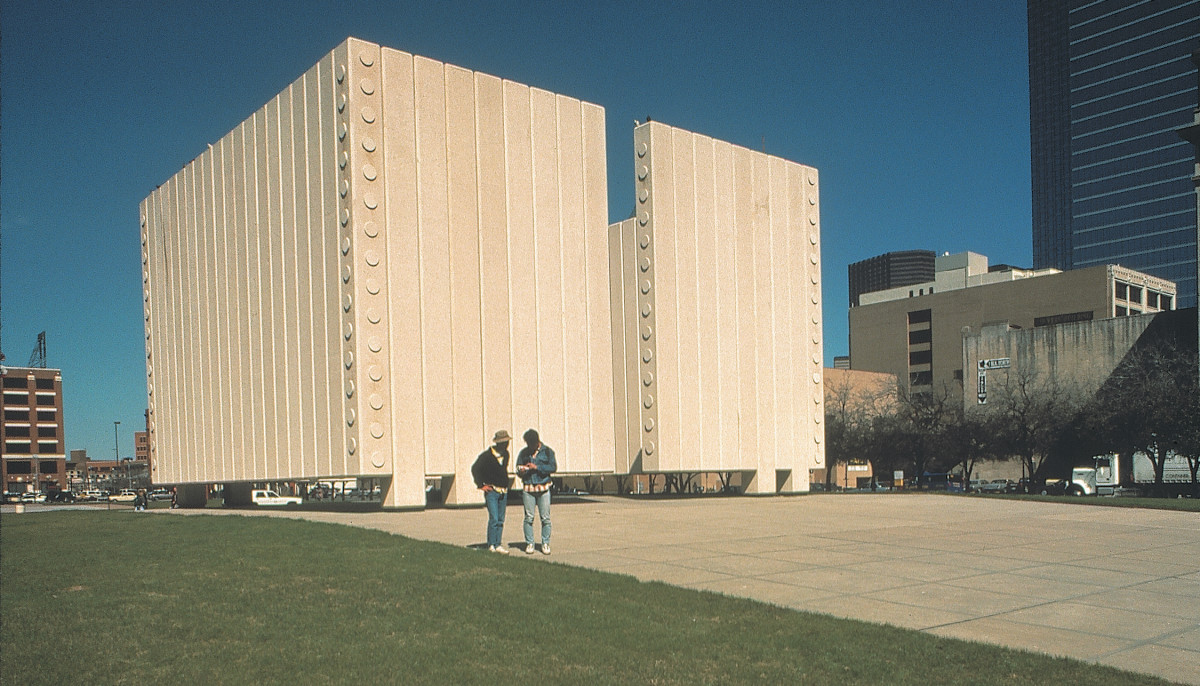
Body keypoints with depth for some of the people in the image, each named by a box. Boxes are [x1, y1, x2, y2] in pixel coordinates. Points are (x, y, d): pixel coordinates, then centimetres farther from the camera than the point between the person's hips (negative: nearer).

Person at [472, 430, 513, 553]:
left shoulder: (505, 454, 9)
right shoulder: (486, 456, -11)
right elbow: (475, 469, -5)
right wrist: (481, 485, -6)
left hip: (503, 491, 6)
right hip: (491, 491, -6)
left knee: (500, 520, 6)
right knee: (494, 519, -11)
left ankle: (498, 545, 10)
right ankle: (491, 545, -3)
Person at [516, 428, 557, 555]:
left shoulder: (547, 451, 5)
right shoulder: (523, 453, 11)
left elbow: (553, 467, -4)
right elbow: (518, 470, 13)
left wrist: (537, 467, -12)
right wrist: (521, 471, -11)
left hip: (543, 488, -1)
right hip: (528, 489, 1)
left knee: (545, 517, -1)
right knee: (529, 517, -1)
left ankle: (545, 544, 8)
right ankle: (529, 543, 7)